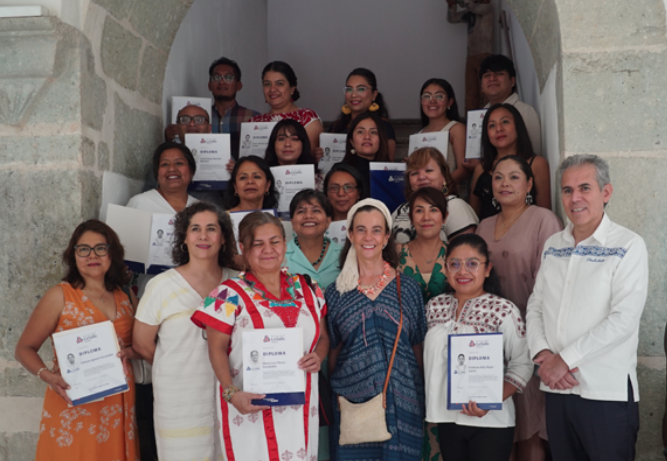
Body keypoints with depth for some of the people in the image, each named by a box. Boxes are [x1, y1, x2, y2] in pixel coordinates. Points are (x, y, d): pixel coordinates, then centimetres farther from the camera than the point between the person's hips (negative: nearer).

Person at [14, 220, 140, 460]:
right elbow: (24, 348, -3)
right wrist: (47, 375, -21)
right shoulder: (60, 296, -5)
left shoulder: (126, 296, 7)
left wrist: (128, 352, -6)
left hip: (116, 407, 4)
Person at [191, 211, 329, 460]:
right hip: (251, 406, -4)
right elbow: (217, 349, -6)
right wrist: (231, 393, -19)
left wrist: (318, 357, -7)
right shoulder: (230, 295, -6)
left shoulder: (307, 288, 6)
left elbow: (322, 336, 14)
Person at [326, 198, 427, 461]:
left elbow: (418, 349, 8)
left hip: (401, 402, 0)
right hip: (351, 402, 0)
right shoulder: (335, 292, 4)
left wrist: (423, 398, 7)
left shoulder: (407, 288, 4)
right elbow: (333, 351, 10)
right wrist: (334, 394, 6)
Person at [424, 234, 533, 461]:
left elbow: (522, 365, -9)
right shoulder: (435, 306, 4)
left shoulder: (503, 310, -11)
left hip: (490, 421, -4)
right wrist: (431, 404, 4)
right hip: (446, 419, 4)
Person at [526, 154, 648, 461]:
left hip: (608, 392, -5)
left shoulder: (628, 247, -7)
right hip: (556, 388, 5)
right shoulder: (552, 246, 11)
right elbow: (535, 306, 10)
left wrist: (565, 359, -15)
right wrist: (542, 353, -8)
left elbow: (623, 320, -16)